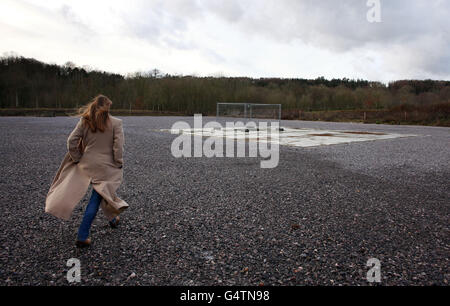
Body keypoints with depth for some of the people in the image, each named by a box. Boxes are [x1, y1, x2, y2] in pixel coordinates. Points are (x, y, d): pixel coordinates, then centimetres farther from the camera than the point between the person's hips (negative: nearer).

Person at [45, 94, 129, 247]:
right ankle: (82, 237, 6)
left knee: (101, 193, 24)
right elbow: (118, 147, -13)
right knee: (96, 199, 2)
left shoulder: (84, 121, 0)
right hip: (106, 167, -4)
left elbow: (71, 142, -4)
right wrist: (119, 165, -2)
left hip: (87, 164, 4)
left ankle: (112, 219, 43)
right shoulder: (116, 123, -9)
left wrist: (77, 159, 6)